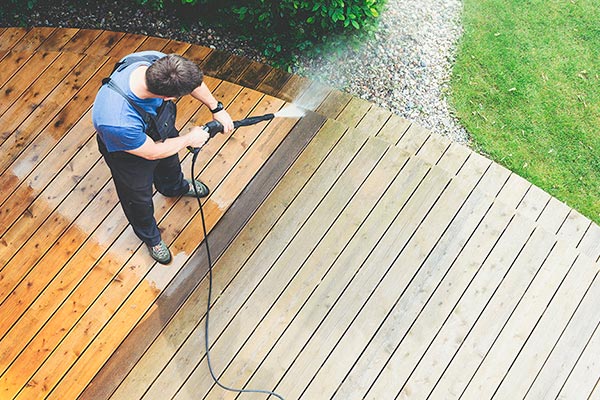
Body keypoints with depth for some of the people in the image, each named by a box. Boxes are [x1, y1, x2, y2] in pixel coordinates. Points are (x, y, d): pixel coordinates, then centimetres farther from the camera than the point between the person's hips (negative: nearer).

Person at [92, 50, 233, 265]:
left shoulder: (156, 61, -36)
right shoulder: (117, 122, -50)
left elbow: (192, 79, -12)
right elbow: (152, 152, -29)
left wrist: (217, 108, -6)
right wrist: (189, 139, -16)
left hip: (159, 129, 6)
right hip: (129, 153, -5)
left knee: (170, 162, 37)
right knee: (139, 199, 25)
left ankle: (175, 187, 74)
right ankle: (150, 236, 58)